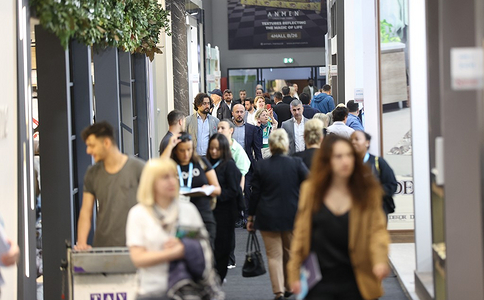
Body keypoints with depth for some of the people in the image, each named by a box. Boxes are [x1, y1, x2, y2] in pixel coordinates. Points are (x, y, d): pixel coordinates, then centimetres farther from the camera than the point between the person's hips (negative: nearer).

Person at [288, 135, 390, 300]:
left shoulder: (368, 191, -2)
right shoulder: (311, 190, 0)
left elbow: (377, 229, -6)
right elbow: (300, 233, 4)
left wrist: (380, 260, -24)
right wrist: (295, 274, 3)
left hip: (353, 285, 0)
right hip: (319, 284, 0)